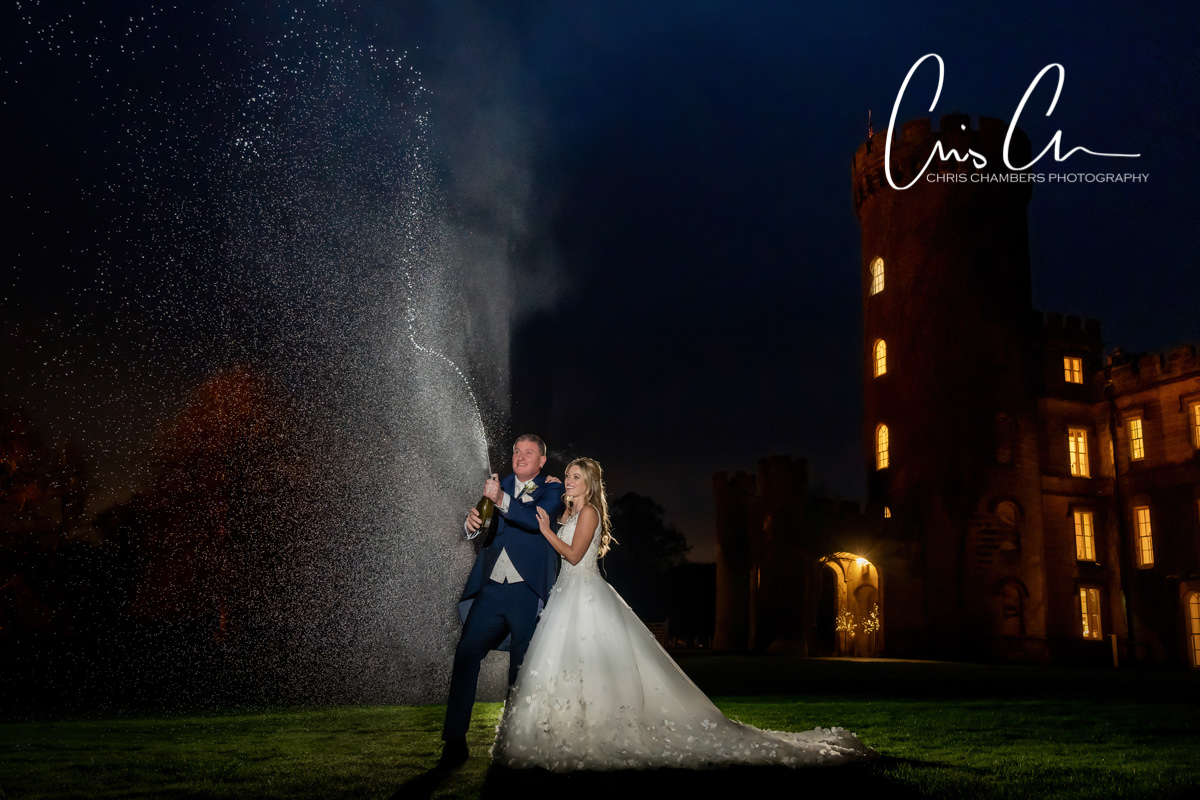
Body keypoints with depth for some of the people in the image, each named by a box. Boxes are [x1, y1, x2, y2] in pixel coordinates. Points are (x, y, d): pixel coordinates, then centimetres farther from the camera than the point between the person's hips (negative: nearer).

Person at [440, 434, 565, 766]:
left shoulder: (551, 489, 4)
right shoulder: (500, 485, 16)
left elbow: (537, 519, -15)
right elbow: (481, 527, 10)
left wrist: (502, 500, -29)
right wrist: (472, 523, -14)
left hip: (527, 591, -3)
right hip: (493, 588, 3)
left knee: (523, 667, 4)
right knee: (466, 653, -9)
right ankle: (454, 738, -3)